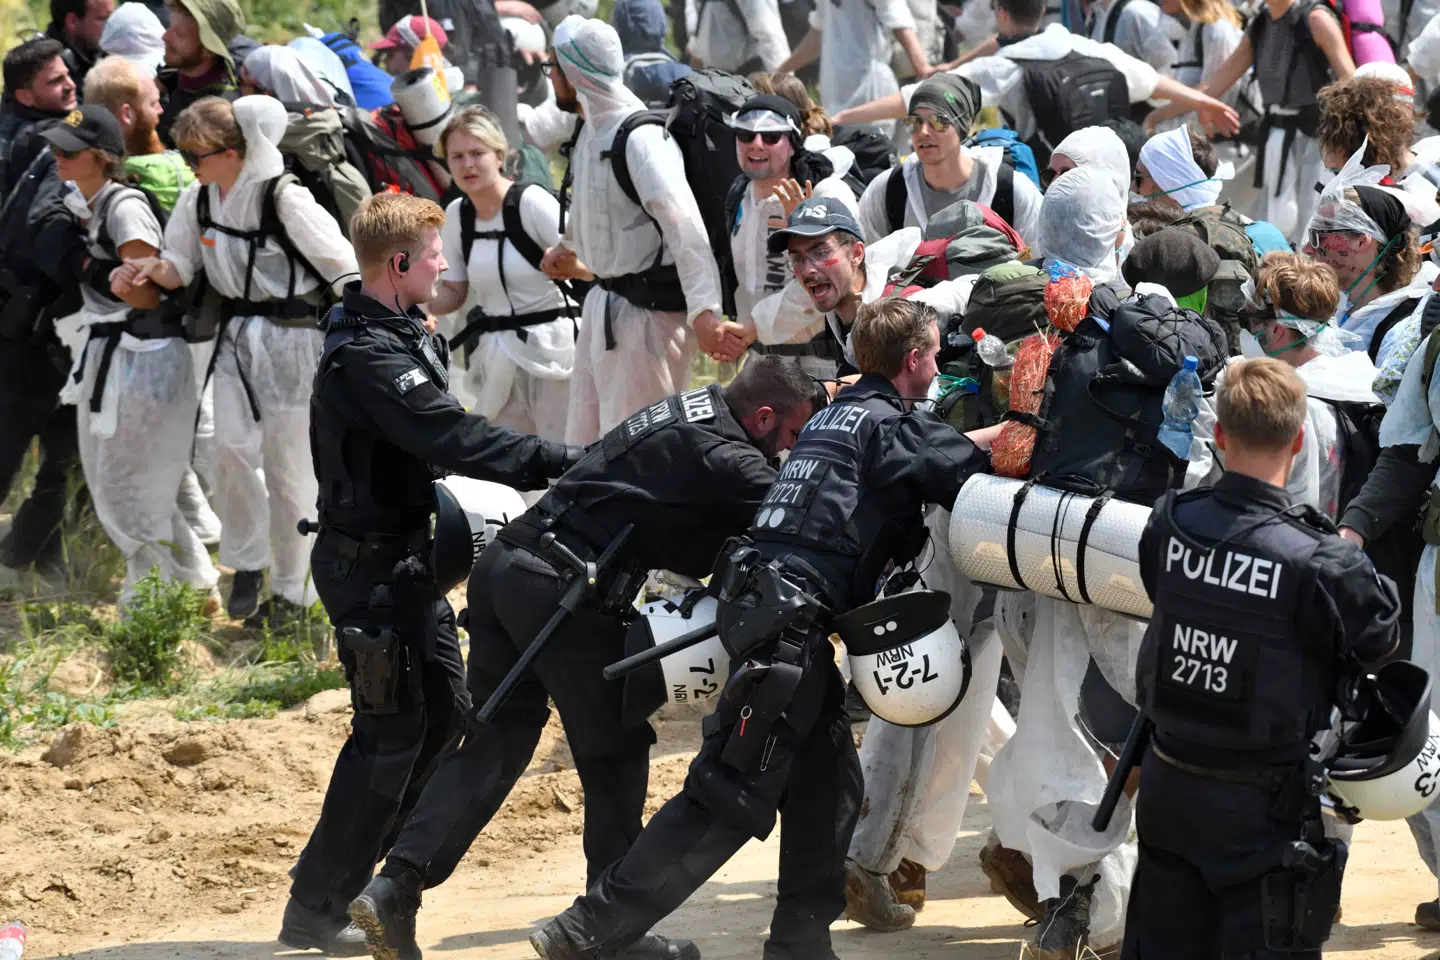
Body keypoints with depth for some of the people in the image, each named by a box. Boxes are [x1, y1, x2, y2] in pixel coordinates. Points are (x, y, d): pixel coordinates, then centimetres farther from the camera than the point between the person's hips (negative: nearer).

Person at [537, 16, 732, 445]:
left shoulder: (640, 137, -23)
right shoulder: (592, 131, 7)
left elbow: (684, 227, -31)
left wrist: (703, 312, -40)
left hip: (646, 309, -10)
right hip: (603, 301, 10)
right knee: (584, 439, 15)